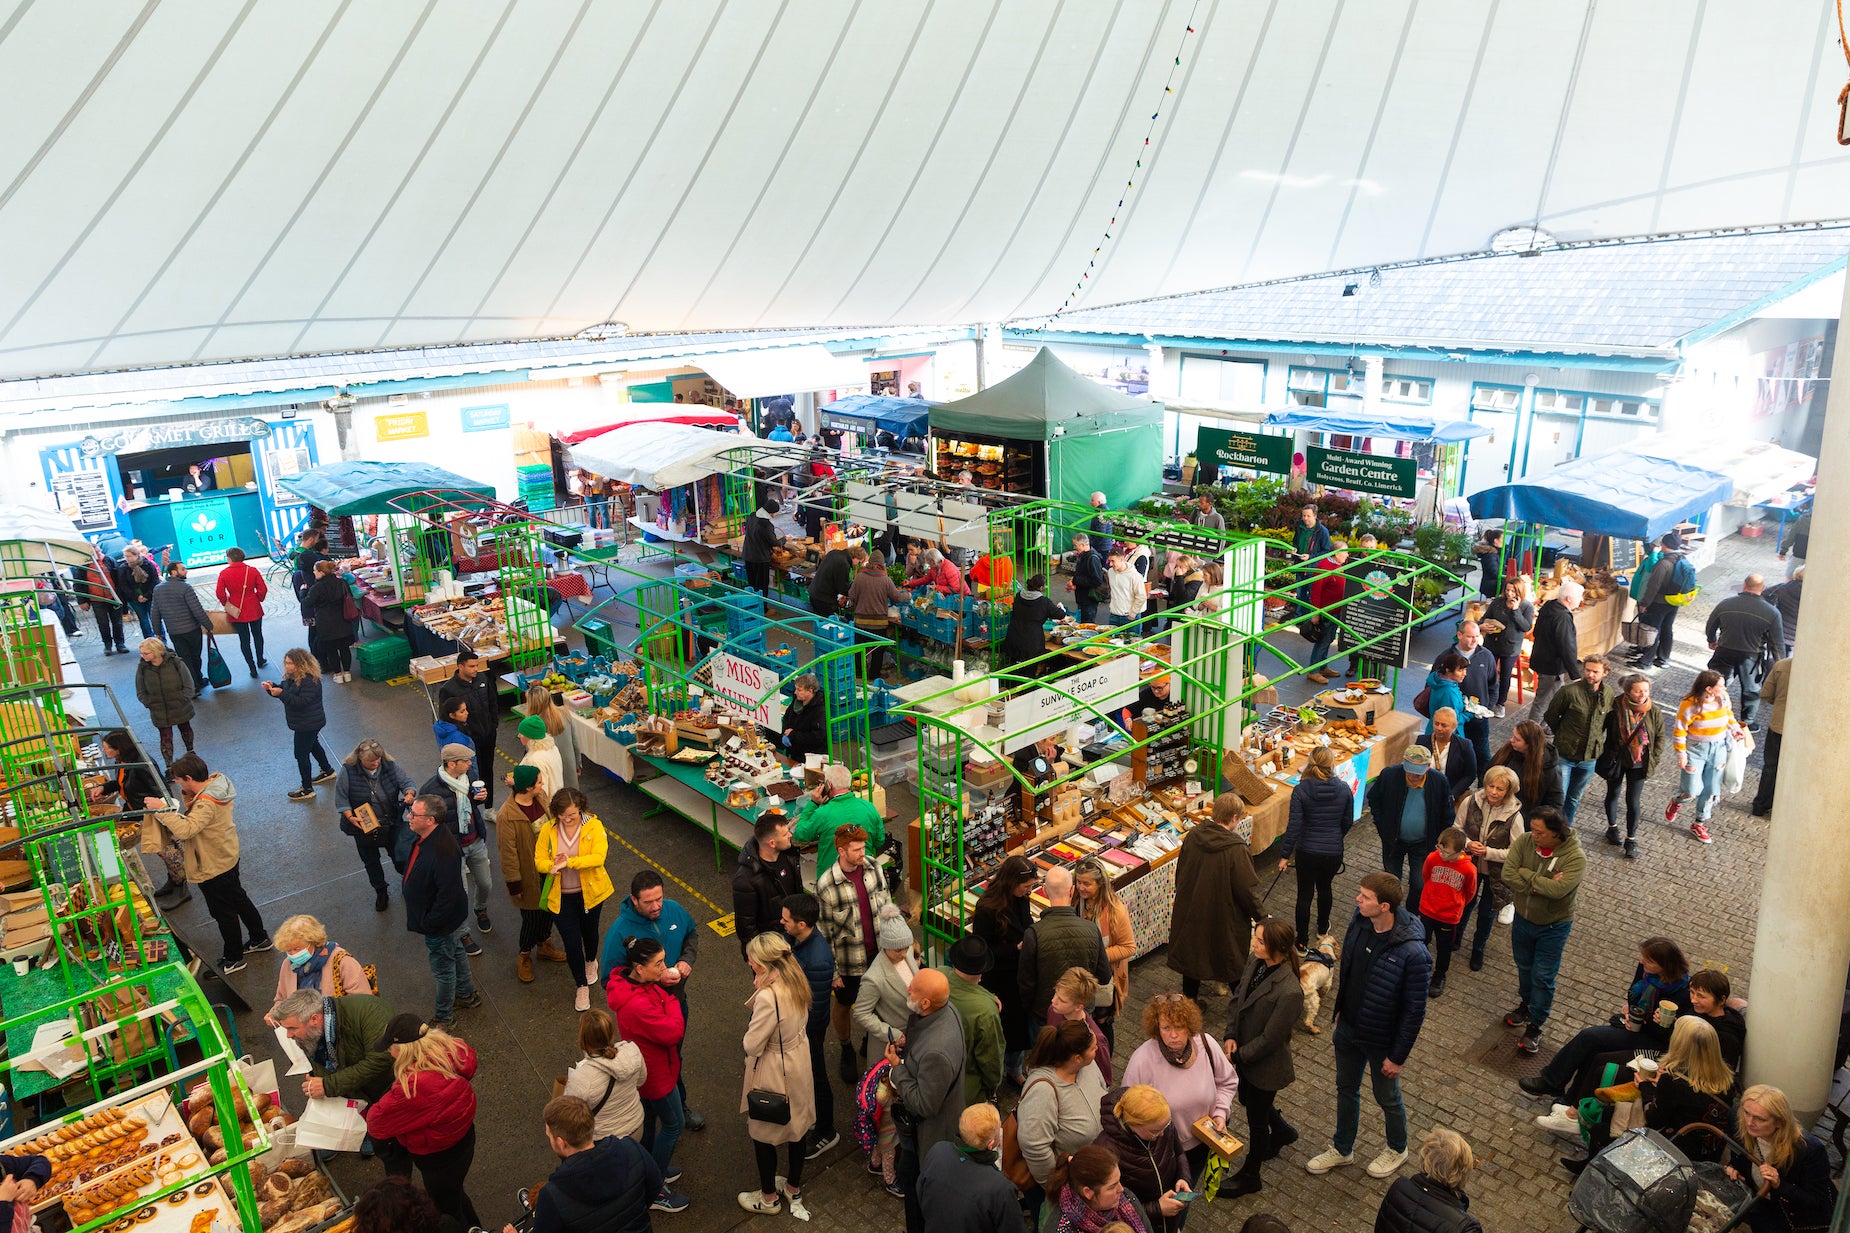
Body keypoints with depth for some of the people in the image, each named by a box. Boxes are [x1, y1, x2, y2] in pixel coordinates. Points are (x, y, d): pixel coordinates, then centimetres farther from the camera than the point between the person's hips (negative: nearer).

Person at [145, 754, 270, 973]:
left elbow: (185, 830, -44)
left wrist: (161, 809, -37)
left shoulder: (206, 805, -34)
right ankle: (261, 939, 42)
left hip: (213, 868, -9)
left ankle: (234, 959, 30)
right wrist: (188, 795, -8)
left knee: (224, 913, 11)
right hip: (228, 858, 9)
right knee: (238, 900, 26)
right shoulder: (216, 781, -6)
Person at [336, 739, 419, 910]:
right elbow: (340, 798, -12)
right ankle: (380, 893, 38)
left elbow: (407, 782, -8)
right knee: (371, 862, 18)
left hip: (391, 824, 0)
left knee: (399, 858, 11)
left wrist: (409, 794, -30)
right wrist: (350, 817, -23)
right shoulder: (348, 771, -18)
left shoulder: (390, 766, -13)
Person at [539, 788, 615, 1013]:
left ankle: (590, 962, 55)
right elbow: (539, 860, -6)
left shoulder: (594, 826, -17)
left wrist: (569, 862, -34)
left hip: (590, 892, 0)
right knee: (571, 942, 1)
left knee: (589, 931, 23)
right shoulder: (548, 829, -10)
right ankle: (581, 986, 22)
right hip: (561, 896, 0)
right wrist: (553, 866, -29)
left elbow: (598, 857, -26)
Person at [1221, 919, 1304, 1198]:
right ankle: (1282, 1132, 60)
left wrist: (1239, 1055, -16)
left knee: (1256, 1120, 15)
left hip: (1266, 1065, -7)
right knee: (1248, 1101, 31)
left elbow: (1270, 1038, -25)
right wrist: (1230, 1036, -9)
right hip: (1244, 1053, 7)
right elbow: (1237, 999, 1)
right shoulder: (1255, 963, -13)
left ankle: (1249, 1177, 39)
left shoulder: (1289, 992, -35)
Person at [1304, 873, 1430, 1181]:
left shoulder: (1412, 953, -34)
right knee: (1346, 1089, 24)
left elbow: (1414, 1011, -22)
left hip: (1381, 1040, -6)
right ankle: (1342, 1149, 47)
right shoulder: (1360, 922, -15)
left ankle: (1397, 1149, 50)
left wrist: (1398, 1056, -14)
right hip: (1348, 1028, 6)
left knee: (1387, 1097, 21)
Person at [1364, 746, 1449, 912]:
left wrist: (1438, 840, -2)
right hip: (1393, 840, 1)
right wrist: (1381, 825, -3)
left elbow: (1447, 816, -3)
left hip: (1422, 843, -1)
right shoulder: (1389, 775, -20)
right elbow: (1373, 798, 0)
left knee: (1419, 885, 3)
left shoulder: (1439, 783, -19)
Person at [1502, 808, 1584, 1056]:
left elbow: (1558, 889, -37)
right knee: (1524, 968, 24)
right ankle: (1526, 1005, 48)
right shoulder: (1524, 841, -16)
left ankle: (1535, 1026, 22)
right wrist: (1540, 885, -29)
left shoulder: (1575, 857, -25)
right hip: (1522, 919, 4)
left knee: (1542, 977, 6)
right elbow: (1507, 876, -21)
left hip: (1553, 927, -4)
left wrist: (1526, 873, -26)